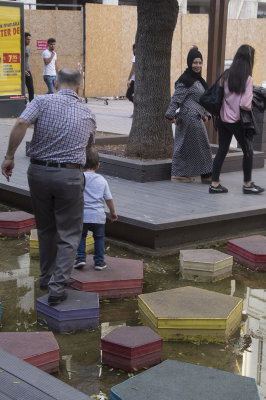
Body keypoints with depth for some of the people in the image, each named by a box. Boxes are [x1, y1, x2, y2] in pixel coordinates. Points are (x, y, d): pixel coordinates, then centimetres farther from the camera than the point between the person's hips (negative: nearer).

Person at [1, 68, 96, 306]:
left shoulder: (43, 101, -1)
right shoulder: (88, 115, 7)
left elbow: (21, 124, -18)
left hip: (38, 171, 2)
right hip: (69, 176, -1)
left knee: (46, 229, 20)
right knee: (69, 234, 7)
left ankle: (47, 277, 33)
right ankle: (57, 286, -2)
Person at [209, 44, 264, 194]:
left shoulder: (227, 75, 1)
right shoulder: (247, 79, -15)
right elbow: (245, 104, -20)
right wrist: (251, 97, 0)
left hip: (223, 119, 6)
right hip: (238, 120, -5)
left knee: (222, 150, 11)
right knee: (248, 151, 11)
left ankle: (215, 184, 11)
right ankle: (248, 184, 19)